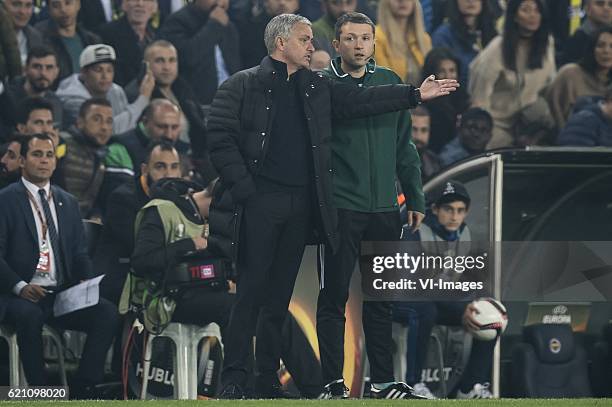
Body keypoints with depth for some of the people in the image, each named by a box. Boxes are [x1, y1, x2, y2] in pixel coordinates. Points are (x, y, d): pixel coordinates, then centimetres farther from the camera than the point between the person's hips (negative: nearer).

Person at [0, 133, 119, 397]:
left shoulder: (68, 202, 19)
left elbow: (80, 252, 18)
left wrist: (83, 282, -4)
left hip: (62, 294, 5)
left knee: (107, 313, -22)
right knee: (29, 315, -38)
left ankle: (82, 392, -20)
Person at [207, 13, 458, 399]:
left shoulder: (317, 88, 16)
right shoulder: (243, 86, 0)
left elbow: (360, 100, 13)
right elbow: (220, 137, -5)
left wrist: (415, 94, 6)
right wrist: (242, 186, -11)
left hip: (301, 204, 5)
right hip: (260, 203, -5)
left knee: (280, 295, 8)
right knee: (250, 291, -7)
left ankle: (269, 378, 12)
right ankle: (234, 378, -6)